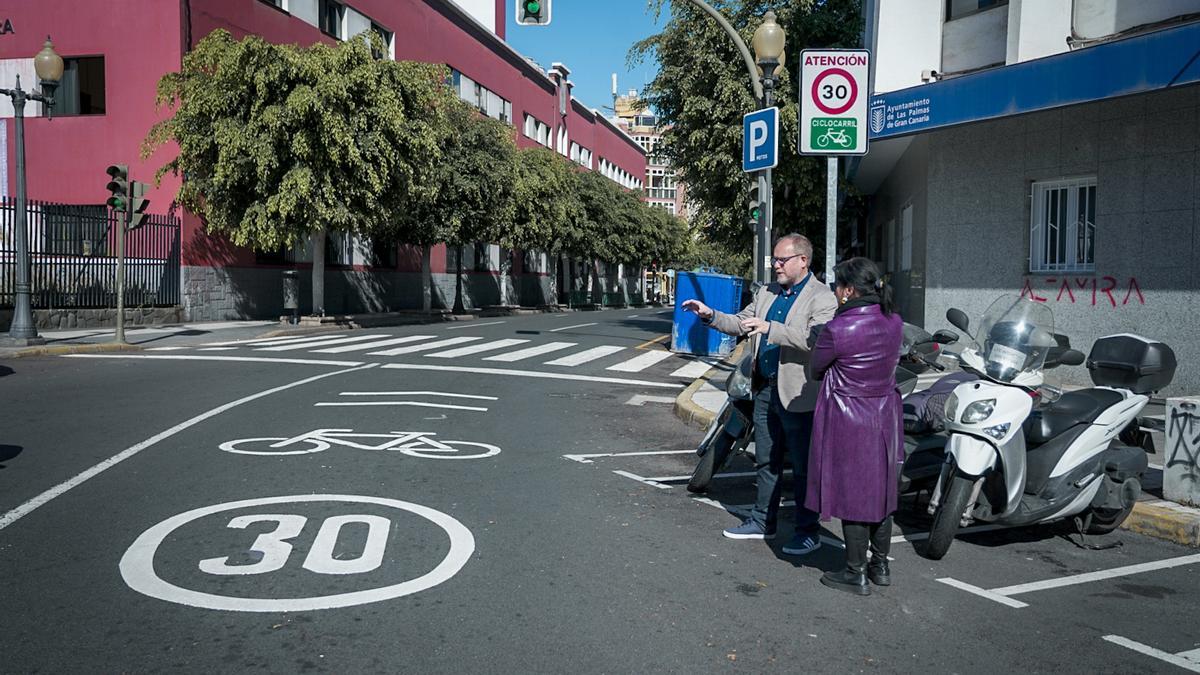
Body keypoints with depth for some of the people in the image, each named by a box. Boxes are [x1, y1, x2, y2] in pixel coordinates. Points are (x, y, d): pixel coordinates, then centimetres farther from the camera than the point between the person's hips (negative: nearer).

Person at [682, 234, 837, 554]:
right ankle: (763, 521, 30)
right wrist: (711, 315, -1)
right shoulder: (767, 292, 13)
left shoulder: (822, 298, -12)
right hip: (765, 389, 8)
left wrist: (770, 328, -34)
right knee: (766, 461, 17)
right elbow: (740, 323, 16)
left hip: (797, 394, -7)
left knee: (803, 467, 4)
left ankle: (809, 530, 16)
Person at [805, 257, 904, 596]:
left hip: (848, 421, -6)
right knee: (880, 490, 17)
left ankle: (856, 573, 15)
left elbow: (816, 368, -6)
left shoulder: (838, 330, -21)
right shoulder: (894, 323, -2)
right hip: (885, 417, 7)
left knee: (852, 493, 5)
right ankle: (881, 565, 30)